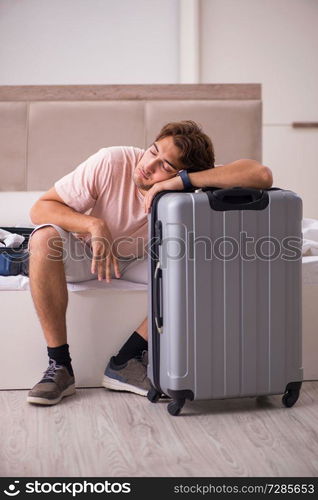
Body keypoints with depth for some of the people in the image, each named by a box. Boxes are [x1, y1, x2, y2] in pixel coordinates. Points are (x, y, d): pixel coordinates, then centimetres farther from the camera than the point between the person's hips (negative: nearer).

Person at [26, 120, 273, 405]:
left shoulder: (191, 191, -26)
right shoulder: (111, 162, -29)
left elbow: (262, 175, -42)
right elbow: (40, 208, -26)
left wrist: (183, 180, -45)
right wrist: (94, 224, -43)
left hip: (138, 261, 1)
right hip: (84, 254, -1)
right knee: (45, 237, -34)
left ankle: (124, 362, -14)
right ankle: (59, 367, -25)